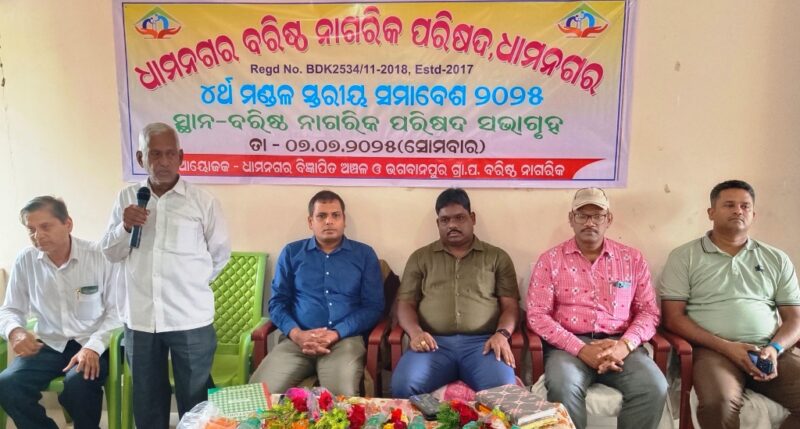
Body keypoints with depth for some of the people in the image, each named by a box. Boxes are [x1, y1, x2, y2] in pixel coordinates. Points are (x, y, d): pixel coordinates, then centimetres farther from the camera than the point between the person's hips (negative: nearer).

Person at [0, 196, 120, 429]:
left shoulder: (100, 256, -10)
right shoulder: (25, 261, -1)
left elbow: (116, 310, -8)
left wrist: (94, 346, -23)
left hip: (91, 343, -3)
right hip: (48, 344, 4)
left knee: (79, 382, -32)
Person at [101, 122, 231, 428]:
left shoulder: (203, 200, -6)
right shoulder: (127, 198, 4)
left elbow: (220, 254, 4)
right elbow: (111, 253, 8)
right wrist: (125, 227, -10)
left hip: (190, 320, -3)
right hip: (139, 319, 3)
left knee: (195, 400, 11)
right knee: (147, 400, 18)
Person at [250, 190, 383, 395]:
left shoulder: (364, 254, 12)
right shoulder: (291, 253, 16)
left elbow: (373, 306, 4)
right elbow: (277, 302, 11)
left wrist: (336, 334, -10)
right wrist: (297, 334, -9)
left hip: (345, 339, -1)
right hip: (298, 339, 2)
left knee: (343, 397, -30)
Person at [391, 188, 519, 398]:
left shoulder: (497, 257, 17)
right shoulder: (420, 258, 19)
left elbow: (510, 305, 10)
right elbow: (406, 303, 13)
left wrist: (502, 334, -11)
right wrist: (415, 332, -8)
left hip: (482, 342, 0)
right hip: (434, 342, 1)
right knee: (403, 386, -30)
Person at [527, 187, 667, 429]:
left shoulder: (632, 259, 12)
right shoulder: (550, 260, 4)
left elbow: (648, 311, 10)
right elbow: (537, 315, -3)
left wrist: (625, 345, -11)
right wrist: (581, 350, -15)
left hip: (620, 344, 2)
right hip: (569, 345, -2)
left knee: (654, 388, -26)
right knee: (562, 387, -32)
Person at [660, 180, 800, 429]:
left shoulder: (777, 259, 16)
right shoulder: (684, 256, 5)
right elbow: (673, 317, -1)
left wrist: (775, 348, -8)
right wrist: (726, 347, -12)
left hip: (769, 351, 4)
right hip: (713, 350, -4)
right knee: (718, 404, -34)